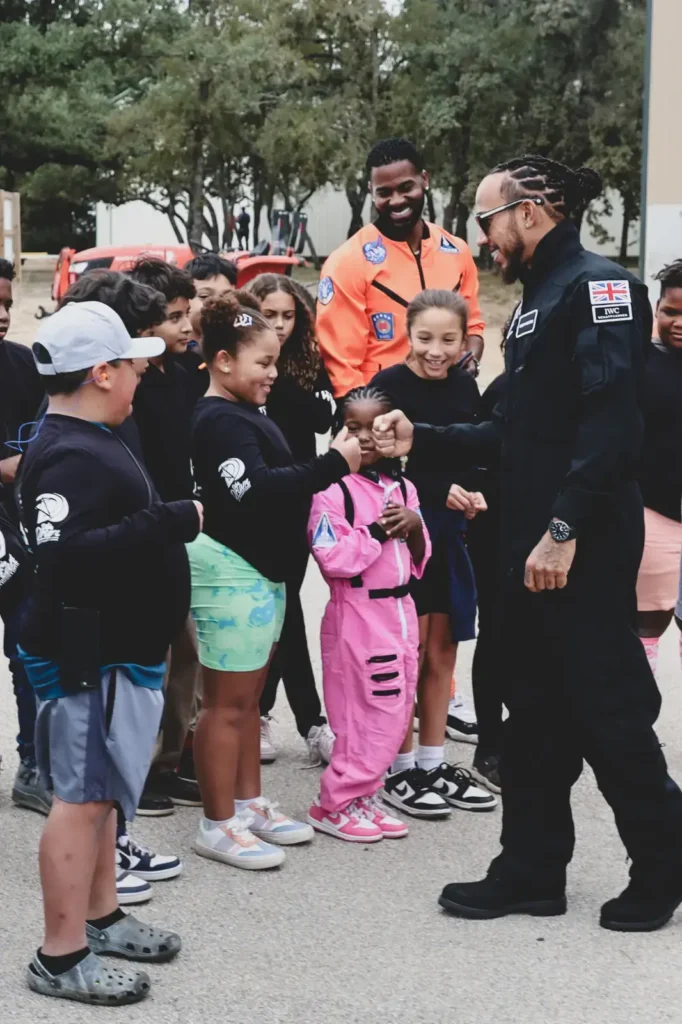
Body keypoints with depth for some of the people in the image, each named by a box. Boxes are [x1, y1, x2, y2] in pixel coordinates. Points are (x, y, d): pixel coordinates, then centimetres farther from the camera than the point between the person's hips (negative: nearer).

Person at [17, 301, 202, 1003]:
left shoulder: (90, 443, 12)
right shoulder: (72, 457, -22)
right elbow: (62, 554, -34)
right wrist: (172, 522, -31)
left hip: (112, 648, 11)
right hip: (89, 655, -11)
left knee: (99, 788, 20)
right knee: (82, 795, -4)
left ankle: (100, 917, 34)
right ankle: (61, 958, 4)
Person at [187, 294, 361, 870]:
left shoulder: (247, 414, 16)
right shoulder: (220, 422, -16)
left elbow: (276, 481, 19)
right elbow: (255, 489, -27)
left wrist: (335, 462, 6)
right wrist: (334, 465, -26)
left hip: (264, 569, 10)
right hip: (231, 570, -10)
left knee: (248, 698, 17)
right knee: (227, 703, -3)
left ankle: (249, 804, 28)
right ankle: (218, 825, 4)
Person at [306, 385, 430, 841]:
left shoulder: (403, 488, 9)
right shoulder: (333, 491, -11)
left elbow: (421, 560, 13)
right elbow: (331, 559, -20)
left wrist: (414, 526, -6)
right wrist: (376, 532, -18)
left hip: (401, 610, 7)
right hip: (357, 615, -7)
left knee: (397, 714, 10)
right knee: (369, 717, -5)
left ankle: (363, 796, 22)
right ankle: (335, 804, 9)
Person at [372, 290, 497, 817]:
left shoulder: (464, 386, 5)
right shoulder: (389, 385, -11)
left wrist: (476, 494, -8)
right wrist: (439, 493, -21)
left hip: (450, 530, 5)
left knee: (442, 649, 12)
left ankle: (433, 763, 23)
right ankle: (401, 770, 11)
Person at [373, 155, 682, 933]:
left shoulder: (597, 286, -12)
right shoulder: (535, 302, 18)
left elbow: (613, 423, -22)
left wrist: (566, 529, -26)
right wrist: (420, 441, 12)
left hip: (583, 548, -9)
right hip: (529, 546, 10)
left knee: (610, 713, 0)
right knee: (535, 713, 13)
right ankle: (531, 870, 22)